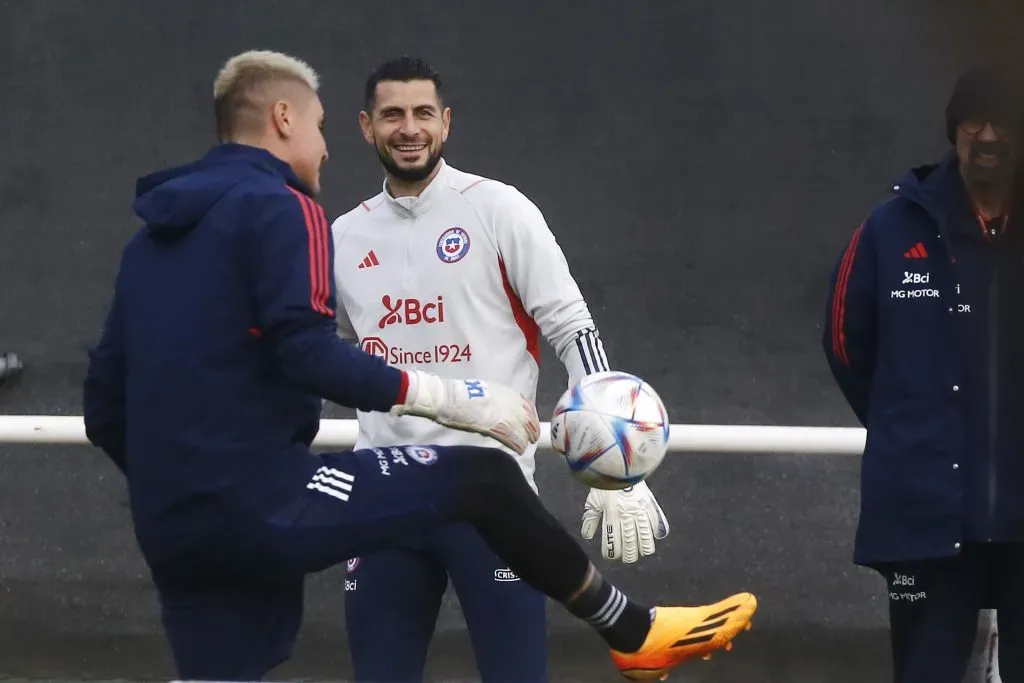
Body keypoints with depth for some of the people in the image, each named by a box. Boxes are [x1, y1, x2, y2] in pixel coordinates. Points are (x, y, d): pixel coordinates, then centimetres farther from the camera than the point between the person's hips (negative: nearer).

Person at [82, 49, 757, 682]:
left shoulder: (152, 236, 20)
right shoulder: (278, 207, -4)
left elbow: (105, 407, 19)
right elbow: (307, 353, -18)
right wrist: (454, 397, -13)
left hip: (173, 530, 8)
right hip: (262, 505, -8)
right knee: (481, 478, 4)